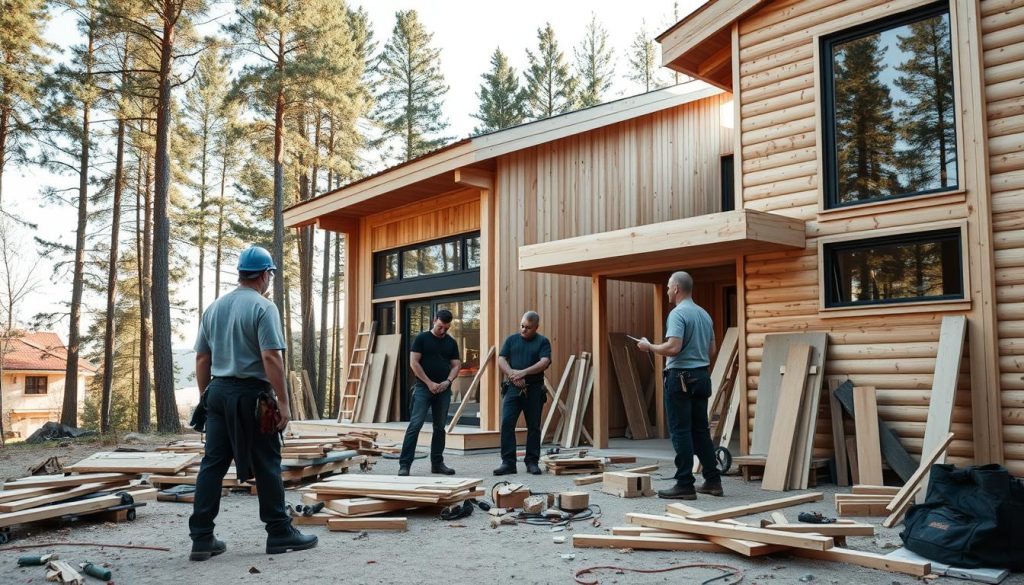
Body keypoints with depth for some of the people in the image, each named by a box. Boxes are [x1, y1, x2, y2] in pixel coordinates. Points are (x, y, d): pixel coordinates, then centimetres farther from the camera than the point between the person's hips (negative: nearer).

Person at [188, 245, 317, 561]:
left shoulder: (214, 308, 13)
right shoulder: (263, 307, -9)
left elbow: (202, 358, 15)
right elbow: (271, 357, -17)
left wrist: (204, 396, 21)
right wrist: (283, 401, -14)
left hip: (218, 392, 7)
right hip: (250, 393, -7)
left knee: (213, 463, 7)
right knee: (266, 464, 2)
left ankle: (202, 538, 9)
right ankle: (279, 532, 9)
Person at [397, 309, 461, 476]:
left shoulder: (451, 343, 11)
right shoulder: (422, 338, -1)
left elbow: (456, 365, 11)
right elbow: (414, 363, -6)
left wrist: (448, 381, -8)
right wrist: (429, 383, -11)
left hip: (444, 390, 4)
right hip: (423, 387, -4)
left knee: (440, 427, 9)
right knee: (415, 425, -10)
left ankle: (437, 463, 18)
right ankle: (404, 464, -9)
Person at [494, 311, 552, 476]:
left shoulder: (542, 342, 4)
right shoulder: (511, 339, 11)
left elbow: (544, 362, -10)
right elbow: (501, 360, 2)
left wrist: (524, 372, -21)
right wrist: (512, 374, -16)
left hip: (534, 390, -1)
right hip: (513, 388, 1)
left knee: (534, 426, 5)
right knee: (507, 424, -7)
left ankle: (532, 461, 16)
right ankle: (508, 462, -2)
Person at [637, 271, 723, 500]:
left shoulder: (678, 314, -14)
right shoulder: (704, 314, 13)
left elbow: (673, 348, -24)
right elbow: (711, 349, 18)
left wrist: (649, 346, -8)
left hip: (681, 377, -8)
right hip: (702, 376, 8)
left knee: (681, 432, -4)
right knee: (701, 431, 13)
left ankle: (685, 485, -2)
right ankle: (713, 481, 17)